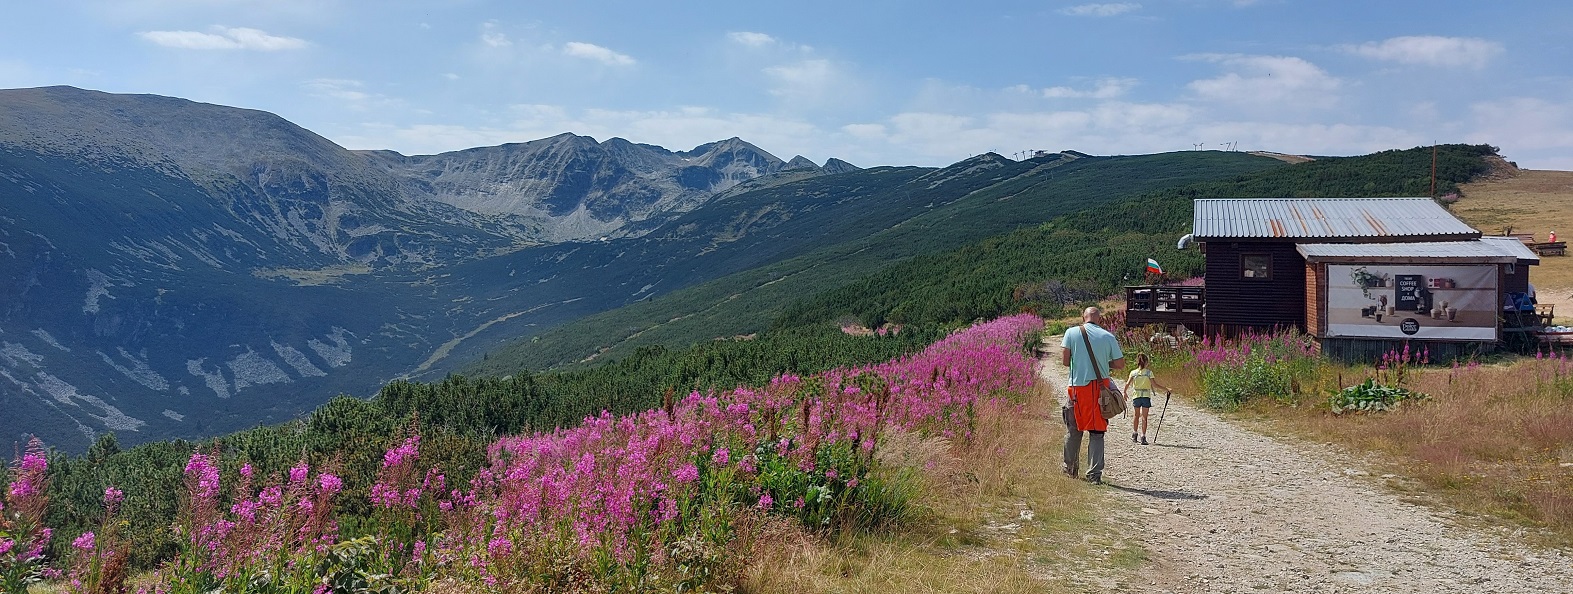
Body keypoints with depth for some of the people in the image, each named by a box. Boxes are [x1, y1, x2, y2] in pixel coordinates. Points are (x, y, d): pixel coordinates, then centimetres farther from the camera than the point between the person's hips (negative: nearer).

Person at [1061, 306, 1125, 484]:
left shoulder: (1072, 332, 0)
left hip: (1077, 387, 0)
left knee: (1073, 430, 15)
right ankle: (1095, 474, 1)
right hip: (1100, 388, 0)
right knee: (1097, 432, 5)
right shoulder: (1108, 337, 1)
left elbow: (1065, 361, -4)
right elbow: (1120, 364, 4)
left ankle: (1070, 468, 28)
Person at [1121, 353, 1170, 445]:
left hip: (1136, 396, 2)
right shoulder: (1149, 372, -5)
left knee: (1136, 416, 18)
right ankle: (1143, 437, -1)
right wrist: (1166, 389, -2)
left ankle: (1134, 434, 27)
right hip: (1146, 396, -2)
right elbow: (1154, 384, -11)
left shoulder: (1133, 372, -1)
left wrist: (1125, 392, 10)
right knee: (1144, 417, 1)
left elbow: (1127, 384, -6)